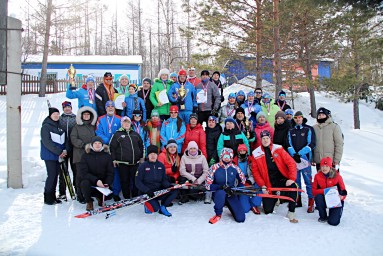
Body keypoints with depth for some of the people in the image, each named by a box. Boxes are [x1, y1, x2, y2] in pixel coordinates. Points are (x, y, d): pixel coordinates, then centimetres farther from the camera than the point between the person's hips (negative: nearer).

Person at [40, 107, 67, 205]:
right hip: (49, 155, -6)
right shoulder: (46, 126, -8)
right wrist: (59, 152, -17)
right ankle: (47, 198, 2)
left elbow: (63, 139, 16)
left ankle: (52, 196, 18)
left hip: (59, 155, 7)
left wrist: (64, 150, -1)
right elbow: (47, 142, -15)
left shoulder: (60, 125, 13)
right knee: (52, 175, -8)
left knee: (56, 174, 8)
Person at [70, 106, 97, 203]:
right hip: (80, 155, -3)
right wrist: (83, 145, -13)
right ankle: (80, 196, 2)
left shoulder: (93, 126, 17)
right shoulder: (77, 127, 7)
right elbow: (73, 139, -2)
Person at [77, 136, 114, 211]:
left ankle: (100, 197, 16)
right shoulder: (85, 156, -4)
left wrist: (107, 184, -22)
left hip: (102, 183, 2)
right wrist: (96, 180, -29)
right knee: (85, 183, -34)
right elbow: (83, 172, -15)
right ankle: (89, 202, -5)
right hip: (89, 180, -2)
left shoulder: (107, 156, 2)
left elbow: (110, 173, -2)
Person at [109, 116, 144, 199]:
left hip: (135, 162, 3)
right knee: (124, 181, 2)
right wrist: (114, 159, -5)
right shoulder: (117, 134, 3)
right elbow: (112, 147, 0)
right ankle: (127, 198, 12)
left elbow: (141, 145, 20)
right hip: (122, 163, -3)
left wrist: (142, 157, 16)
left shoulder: (135, 134, 14)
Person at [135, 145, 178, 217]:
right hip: (147, 193, -5)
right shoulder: (143, 166, -4)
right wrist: (147, 190, -22)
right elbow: (138, 182, -8)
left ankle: (162, 207, -2)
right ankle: (147, 203, 7)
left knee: (175, 191, -17)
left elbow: (164, 179, 9)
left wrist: (169, 186, -13)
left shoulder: (161, 165, 9)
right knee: (155, 209, -28)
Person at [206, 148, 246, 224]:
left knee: (241, 219, -11)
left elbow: (243, 181, 11)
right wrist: (222, 187, -25)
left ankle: (230, 207, 23)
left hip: (231, 195, 2)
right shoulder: (214, 168, -11)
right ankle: (218, 214, -11)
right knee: (221, 193, -39)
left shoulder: (235, 168, -4)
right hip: (219, 194, -2)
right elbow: (208, 185, -13)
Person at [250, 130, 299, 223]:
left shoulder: (278, 149, -2)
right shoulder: (256, 154, 1)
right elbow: (255, 172, 4)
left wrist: (292, 178, -17)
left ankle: (291, 213, -17)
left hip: (282, 178, -1)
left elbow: (291, 163, -6)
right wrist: (262, 186, -5)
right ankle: (275, 198, 32)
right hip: (269, 183, 1)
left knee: (293, 187, -35)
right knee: (267, 210, -2)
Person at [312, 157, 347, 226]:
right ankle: (323, 217, -7)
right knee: (318, 197, -34)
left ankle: (337, 212, 19)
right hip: (324, 199, 2)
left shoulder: (337, 176, -10)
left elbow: (343, 190, -6)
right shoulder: (317, 176, -5)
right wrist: (324, 191, -27)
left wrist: (342, 196, -29)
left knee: (333, 222, -20)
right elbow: (314, 191, -9)